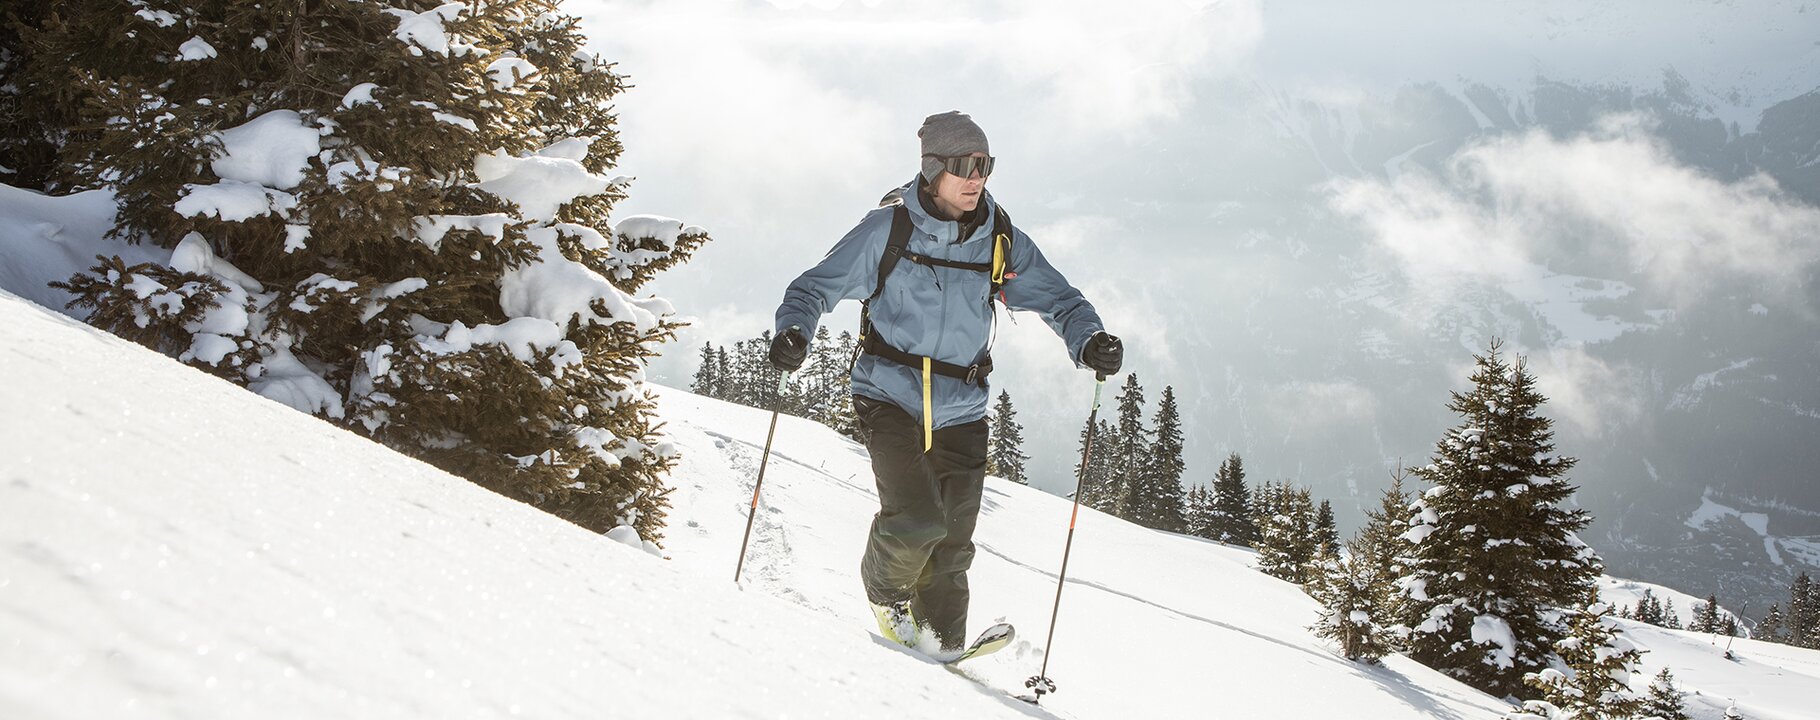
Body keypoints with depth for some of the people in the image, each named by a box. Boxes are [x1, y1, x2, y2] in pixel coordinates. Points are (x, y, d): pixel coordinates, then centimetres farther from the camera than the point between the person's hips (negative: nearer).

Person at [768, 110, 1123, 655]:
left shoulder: (1001, 241, 2)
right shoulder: (890, 229, -7)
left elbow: (1056, 298, 8)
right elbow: (817, 287, -1)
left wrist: (1089, 340, -13)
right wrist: (794, 330, -22)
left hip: (961, 412, 3)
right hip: (890, 398, -3)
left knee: (952, 546, 5)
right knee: (917, 521, -19)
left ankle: (942, 648, 26)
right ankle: (885, 590, 15)